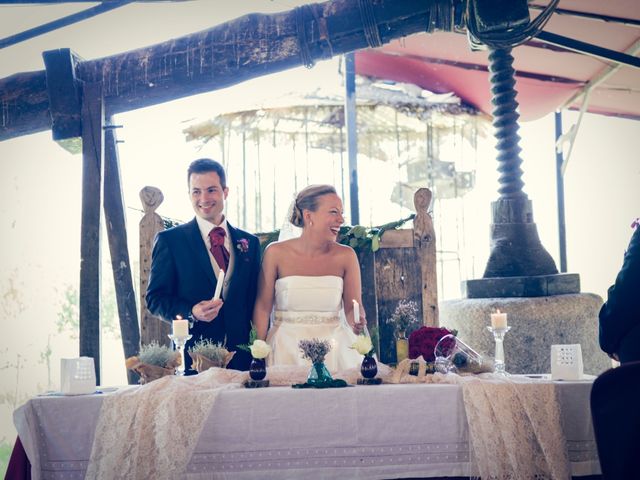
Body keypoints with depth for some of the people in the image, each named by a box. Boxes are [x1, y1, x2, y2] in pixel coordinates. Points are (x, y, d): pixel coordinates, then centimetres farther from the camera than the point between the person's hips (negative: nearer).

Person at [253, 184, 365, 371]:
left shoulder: (345, 256, -1)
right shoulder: (276, 252, -5)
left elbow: (352, 306, 2)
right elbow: (262, 307, -3)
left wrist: (357, 324, -21)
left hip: (333, 348, 1)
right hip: (286, 349, -1)